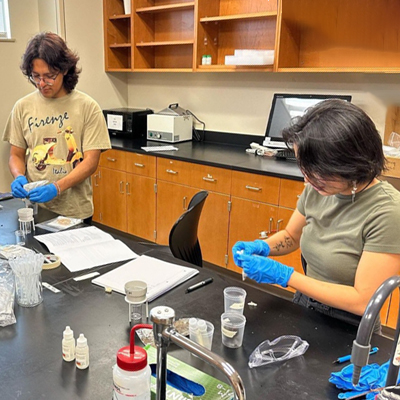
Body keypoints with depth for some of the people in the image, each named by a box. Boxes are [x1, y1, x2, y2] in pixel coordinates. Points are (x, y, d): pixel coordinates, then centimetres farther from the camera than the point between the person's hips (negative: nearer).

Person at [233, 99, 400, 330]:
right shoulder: (317, 189, -6)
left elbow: (363, 301, -21)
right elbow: (291, 236, 12)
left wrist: (283, 275, -23)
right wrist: (261, 247, -9)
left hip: (348, 329, -5)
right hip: (304, 309, 6)